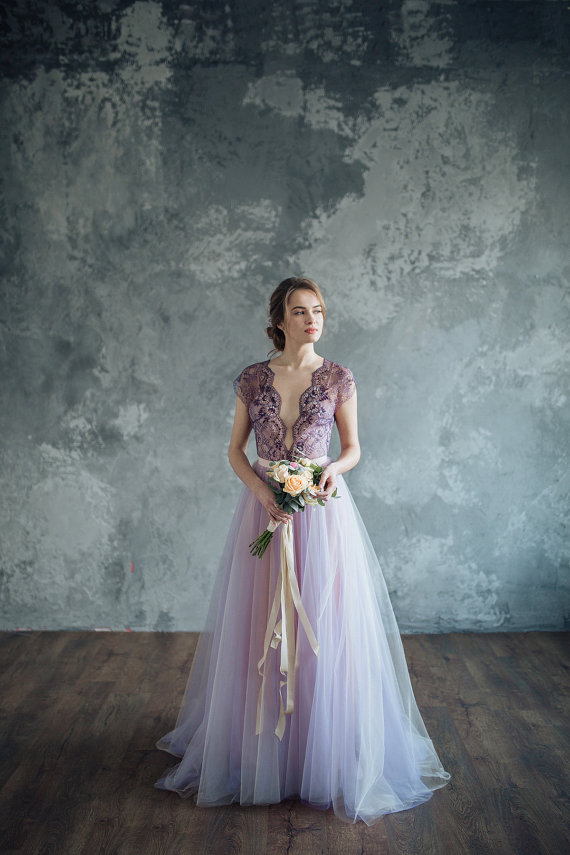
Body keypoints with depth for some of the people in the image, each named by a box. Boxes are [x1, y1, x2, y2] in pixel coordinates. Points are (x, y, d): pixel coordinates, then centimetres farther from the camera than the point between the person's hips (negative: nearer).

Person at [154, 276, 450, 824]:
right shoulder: (252, 379, 3)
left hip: (322, 510, -1)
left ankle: (327, 756, 22)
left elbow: (353, 447, 6)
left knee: (324, 630, 2)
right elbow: (235, 450, 5)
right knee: (259, 631, 8)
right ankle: (257, 750, 28)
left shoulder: (338, 378, 0)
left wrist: (335, 468, -16)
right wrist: (261, 490, -12)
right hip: (263, 508, 1)